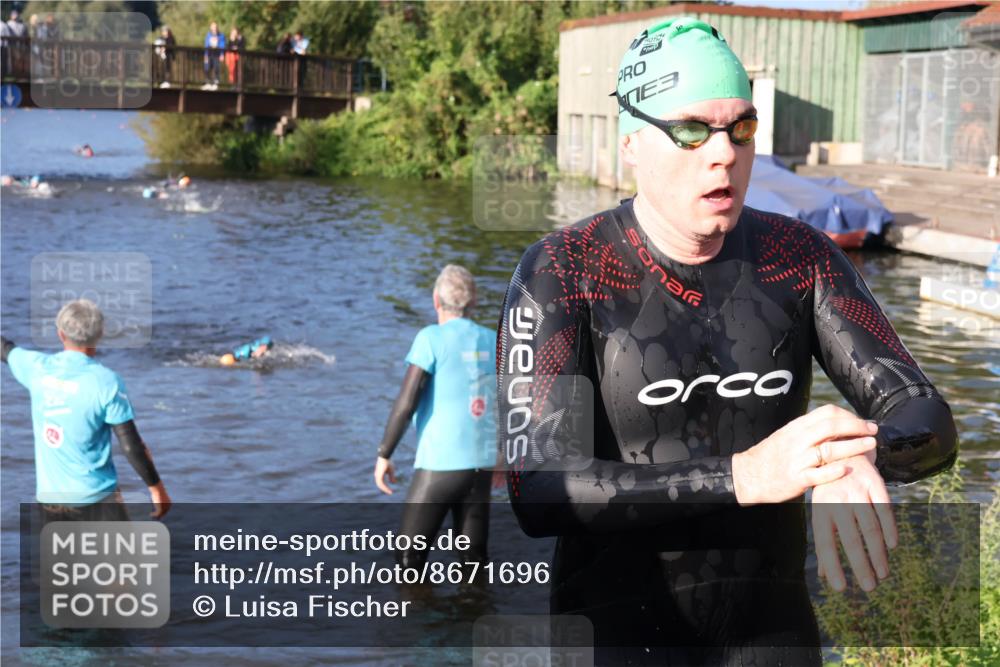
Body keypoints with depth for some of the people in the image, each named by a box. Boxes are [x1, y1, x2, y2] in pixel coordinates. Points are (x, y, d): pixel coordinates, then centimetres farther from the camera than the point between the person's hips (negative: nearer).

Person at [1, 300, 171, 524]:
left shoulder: (37, 367, 0)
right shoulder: (106, 381, -14)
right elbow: (131, 446, -13)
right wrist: (156, 487, -2)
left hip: (49, 497, 5)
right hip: (96, 498, -5)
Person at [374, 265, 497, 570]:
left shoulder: (431, 338, -7)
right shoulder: (493, 341, 8)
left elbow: (406, 402, -12)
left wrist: (383, 454, -5)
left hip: (439, 465, -5)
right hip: (481, 464, 5)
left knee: (409, 560, 4)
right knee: (473, 560, 11)